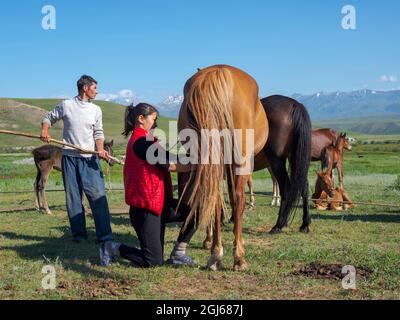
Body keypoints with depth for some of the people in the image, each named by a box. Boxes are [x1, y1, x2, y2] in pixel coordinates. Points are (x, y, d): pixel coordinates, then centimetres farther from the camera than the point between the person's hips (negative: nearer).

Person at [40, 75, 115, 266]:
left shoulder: (96, 110, 8)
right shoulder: (66, 105, 3)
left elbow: (98, 133, 10)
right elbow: (49, 117, 16)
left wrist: (100, 149, -8)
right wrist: (45, 131, -3)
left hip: (89, 158, 0)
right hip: (69, 157, 0)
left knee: (98, 196, -11)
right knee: (72, 197, 5)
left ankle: (105, 239, -14)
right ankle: (79, 234, 15)